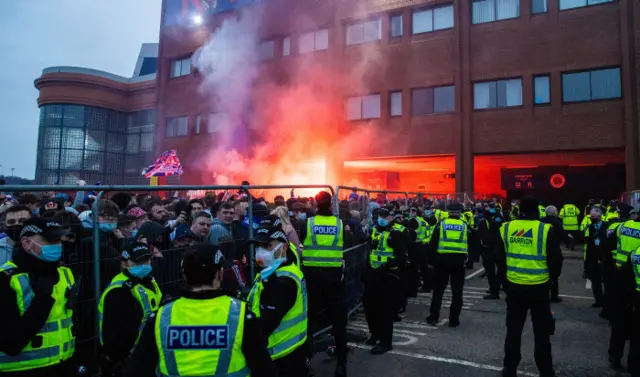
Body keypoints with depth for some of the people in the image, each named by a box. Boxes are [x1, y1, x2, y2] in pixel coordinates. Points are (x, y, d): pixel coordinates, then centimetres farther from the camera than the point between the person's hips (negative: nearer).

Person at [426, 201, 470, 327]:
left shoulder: (441, 224, 0)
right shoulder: (465, 226, 2)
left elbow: (433, 244, -2)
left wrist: (431, 260, 4)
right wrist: (467, 258, 16)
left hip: (442, 259, 0)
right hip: (459, 261, 0)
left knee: (438, 289, 11)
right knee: (457, 291, 8)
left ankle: (433, 317, 12)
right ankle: (454, 320, 11)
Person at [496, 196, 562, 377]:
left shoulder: (506, 228, -3)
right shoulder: (546, 229, -12)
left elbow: (499, 257, 5)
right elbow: (555, 259, -7)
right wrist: (552, 275, 13)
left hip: (514, 285, 2)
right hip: (539, 287, -2)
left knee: (513, 329, 14)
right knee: (541, 331, 13)